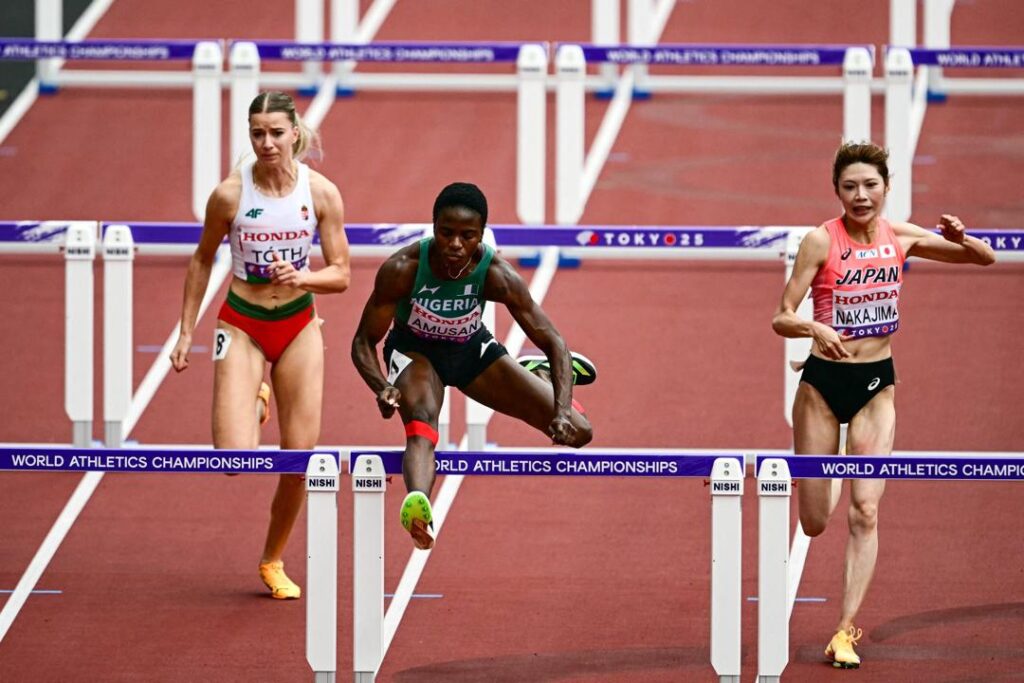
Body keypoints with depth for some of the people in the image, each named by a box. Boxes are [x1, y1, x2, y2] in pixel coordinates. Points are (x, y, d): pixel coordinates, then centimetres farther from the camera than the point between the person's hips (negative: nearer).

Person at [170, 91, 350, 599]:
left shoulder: (321, 193, -8)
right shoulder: (229, 194, -11)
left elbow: (340, 276, -3)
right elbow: (201, 261, 4)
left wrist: (301, 277, -24)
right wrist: (186, 333, 4)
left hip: (298, 327, 1)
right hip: (241, 326, -1)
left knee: (299, 455, 0)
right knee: (234, 456, -14)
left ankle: (273, 562, 22)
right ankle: (254, 404, 24)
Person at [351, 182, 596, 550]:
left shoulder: (497, 275, -29)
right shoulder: (402, 269, -31)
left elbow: (553, 341, -24)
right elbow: (364, 341, -22)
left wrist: (562, 412, -38)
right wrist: (381, 387, -43)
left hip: (472, 349, 2)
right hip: (414, 350, -2)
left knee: (577, 432, 0)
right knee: (420, 427, -37)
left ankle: (537, 371, 34)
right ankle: (417, 509, -65)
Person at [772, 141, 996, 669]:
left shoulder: (901, 237, -2)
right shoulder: (821, 240, -13)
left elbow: (985, 258, 8)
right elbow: (782, 318, -14)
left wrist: (962, 240, -15)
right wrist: (816, 329, -36)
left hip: (877, 385, 2)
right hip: (823, 382, -2)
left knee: (865, 512, -9)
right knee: (814, 523, 5)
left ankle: (845, 631, -5)